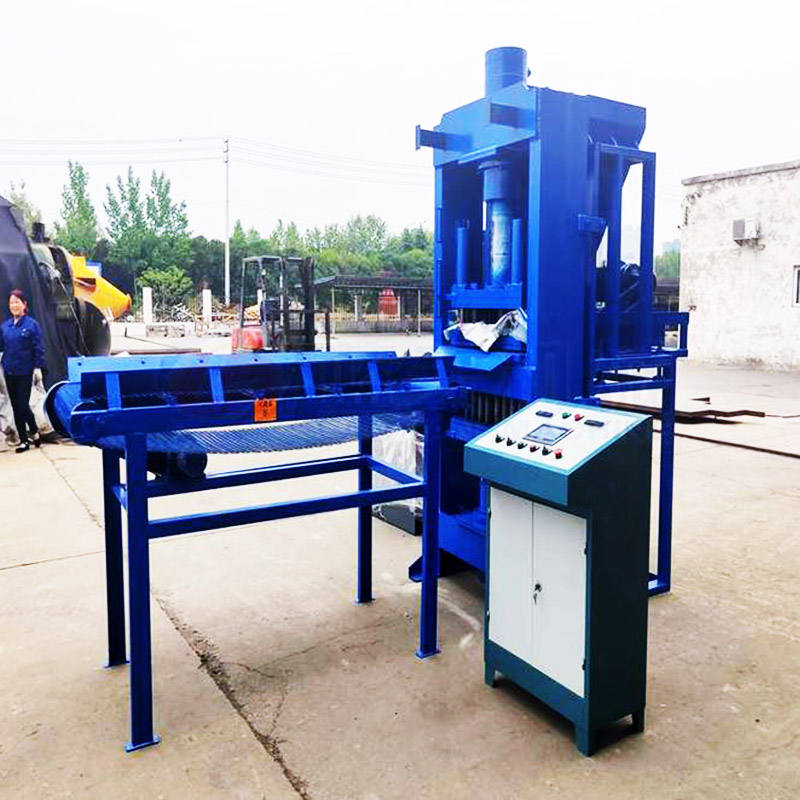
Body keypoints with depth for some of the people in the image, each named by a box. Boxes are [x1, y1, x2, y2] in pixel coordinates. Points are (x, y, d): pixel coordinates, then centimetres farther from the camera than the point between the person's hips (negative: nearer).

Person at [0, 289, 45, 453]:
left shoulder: (31, 324, -5)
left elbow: (37, 348, -6)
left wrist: (38, 367, -10)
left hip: (25, 372, -5)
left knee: (23, 405, -6)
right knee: (16, 406, 8)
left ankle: (34, 432, 19)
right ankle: (23, 441, 16)